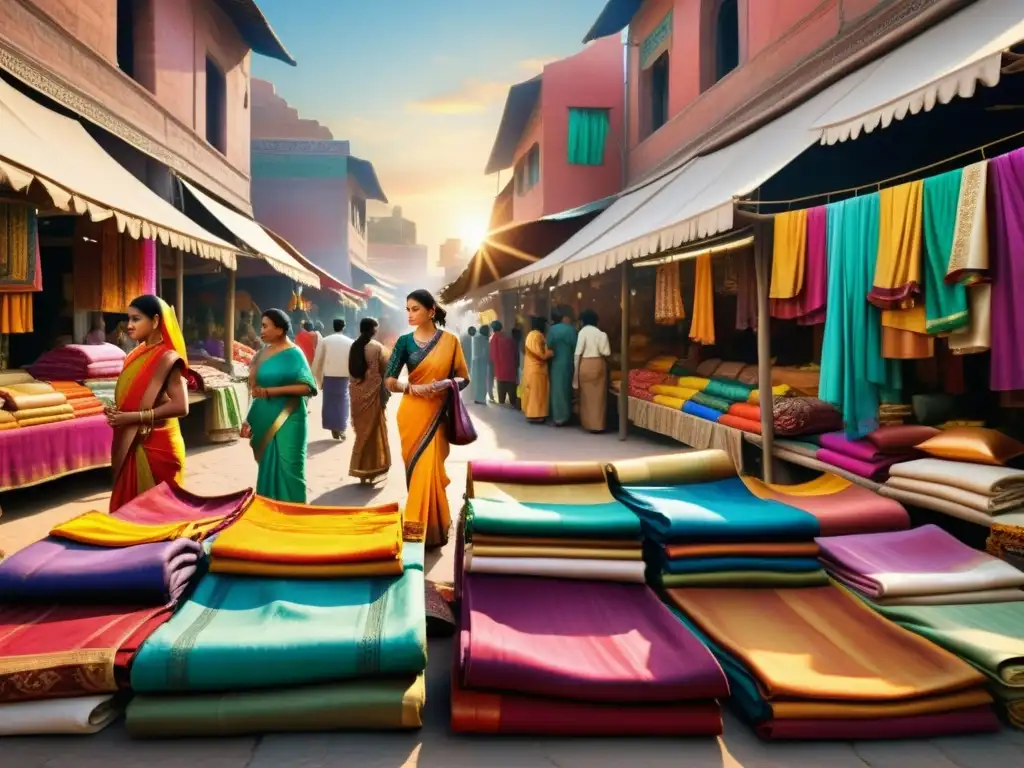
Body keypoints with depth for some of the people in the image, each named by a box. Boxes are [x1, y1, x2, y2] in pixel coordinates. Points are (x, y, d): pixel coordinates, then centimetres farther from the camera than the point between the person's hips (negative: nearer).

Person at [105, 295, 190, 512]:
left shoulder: (167, 358, -14)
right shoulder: (136, 354, 9)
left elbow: (180, 406, -22)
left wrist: (133, 417, -21)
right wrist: (116, 413, -1)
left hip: (157, 445, -8)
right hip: (132, 444, 8)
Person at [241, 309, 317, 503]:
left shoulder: (293, 354, -8)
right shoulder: (263, 353, 9)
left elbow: (307, 387, -16)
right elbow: (257, 390, 13)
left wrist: (272, 391, -20)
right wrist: (249, 420, 11)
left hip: (287, 421, -6)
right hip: (265, 422, 6)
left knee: (288, 469, -3)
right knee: (268, 468, 11)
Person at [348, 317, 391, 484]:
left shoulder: (354, 346, 4)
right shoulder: (377, 347, -12)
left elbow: (351, 371, 7)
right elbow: (385, 372, -9)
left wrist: (356, 385, 12)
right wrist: (386, 391, 3)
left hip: (357, 392, 5)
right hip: (373, 392, -5)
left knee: (362, 430, 14)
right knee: (373, 430, 6)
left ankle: (361, 470, 19)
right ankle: (371, 470, 11)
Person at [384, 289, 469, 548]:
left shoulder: (450, 340, -1)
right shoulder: (405, 341, 1)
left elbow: (464, 378, 2)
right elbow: (389, 381, -2)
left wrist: (447, 384, -18)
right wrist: (411, 387, -19)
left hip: (437, 414, -1)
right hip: (411, 414, 1)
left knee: (429, 468, -3)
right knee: (416, 468, 7)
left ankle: (431, 527, 11)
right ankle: (417, 525, 22)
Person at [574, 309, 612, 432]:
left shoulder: (583, 332, -5)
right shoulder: (601, 333, 1)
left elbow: (578, 353, -8)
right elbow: (606, 353, -5)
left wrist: (576, 371, -3)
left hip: (585, 365, -1)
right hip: (598, 364, 1)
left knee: (587, 395, 8)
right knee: (598, 395, 6)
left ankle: (587, 423, 14)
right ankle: (597, 424, 6)